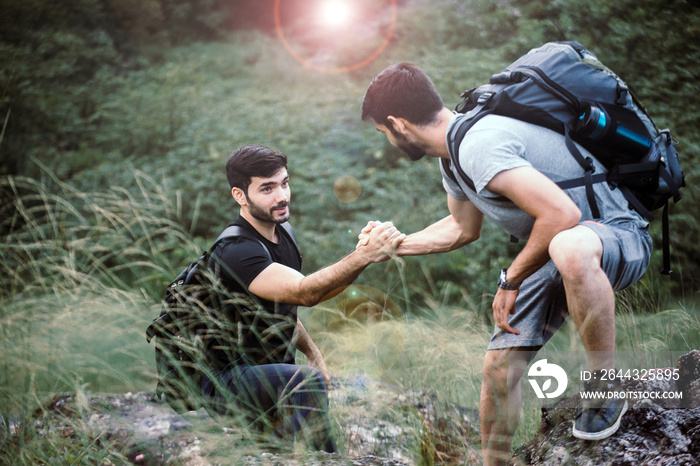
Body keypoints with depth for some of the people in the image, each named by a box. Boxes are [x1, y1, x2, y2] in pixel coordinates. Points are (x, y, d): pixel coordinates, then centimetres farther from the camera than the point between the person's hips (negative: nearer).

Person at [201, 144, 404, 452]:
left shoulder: (281, 232, 7)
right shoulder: (235, 252, -24)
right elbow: (304, 292, -39)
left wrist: (314, 355, 6)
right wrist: (366, 254, -49)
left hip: (272, 373, 9)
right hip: (224, 380, -9)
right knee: (307, 383, -34)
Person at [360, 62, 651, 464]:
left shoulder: (478, 147, -28)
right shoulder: (454, 153, 6)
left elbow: (562, 214, -34)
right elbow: (463, 228, 23)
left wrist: (512, 280, -20)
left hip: (618, 235, -9)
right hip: (553, 252, 9)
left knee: (569, 248, -43)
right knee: (499, 365, 0)